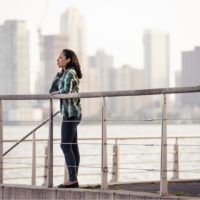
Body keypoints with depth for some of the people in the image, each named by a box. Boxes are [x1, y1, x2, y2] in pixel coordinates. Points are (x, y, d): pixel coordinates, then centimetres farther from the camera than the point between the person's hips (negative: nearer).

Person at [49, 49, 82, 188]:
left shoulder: (70, 73, -11)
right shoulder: (64, 73, 18)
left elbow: (66, 91, -23)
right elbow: (53, 90, 15)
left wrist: (57, 92, -3)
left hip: (70, 113, -10)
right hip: (70, 113, 10)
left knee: (66, 146, -12)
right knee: (72, 146, 7)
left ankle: (73, 179, -14)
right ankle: (74, 179, 8)